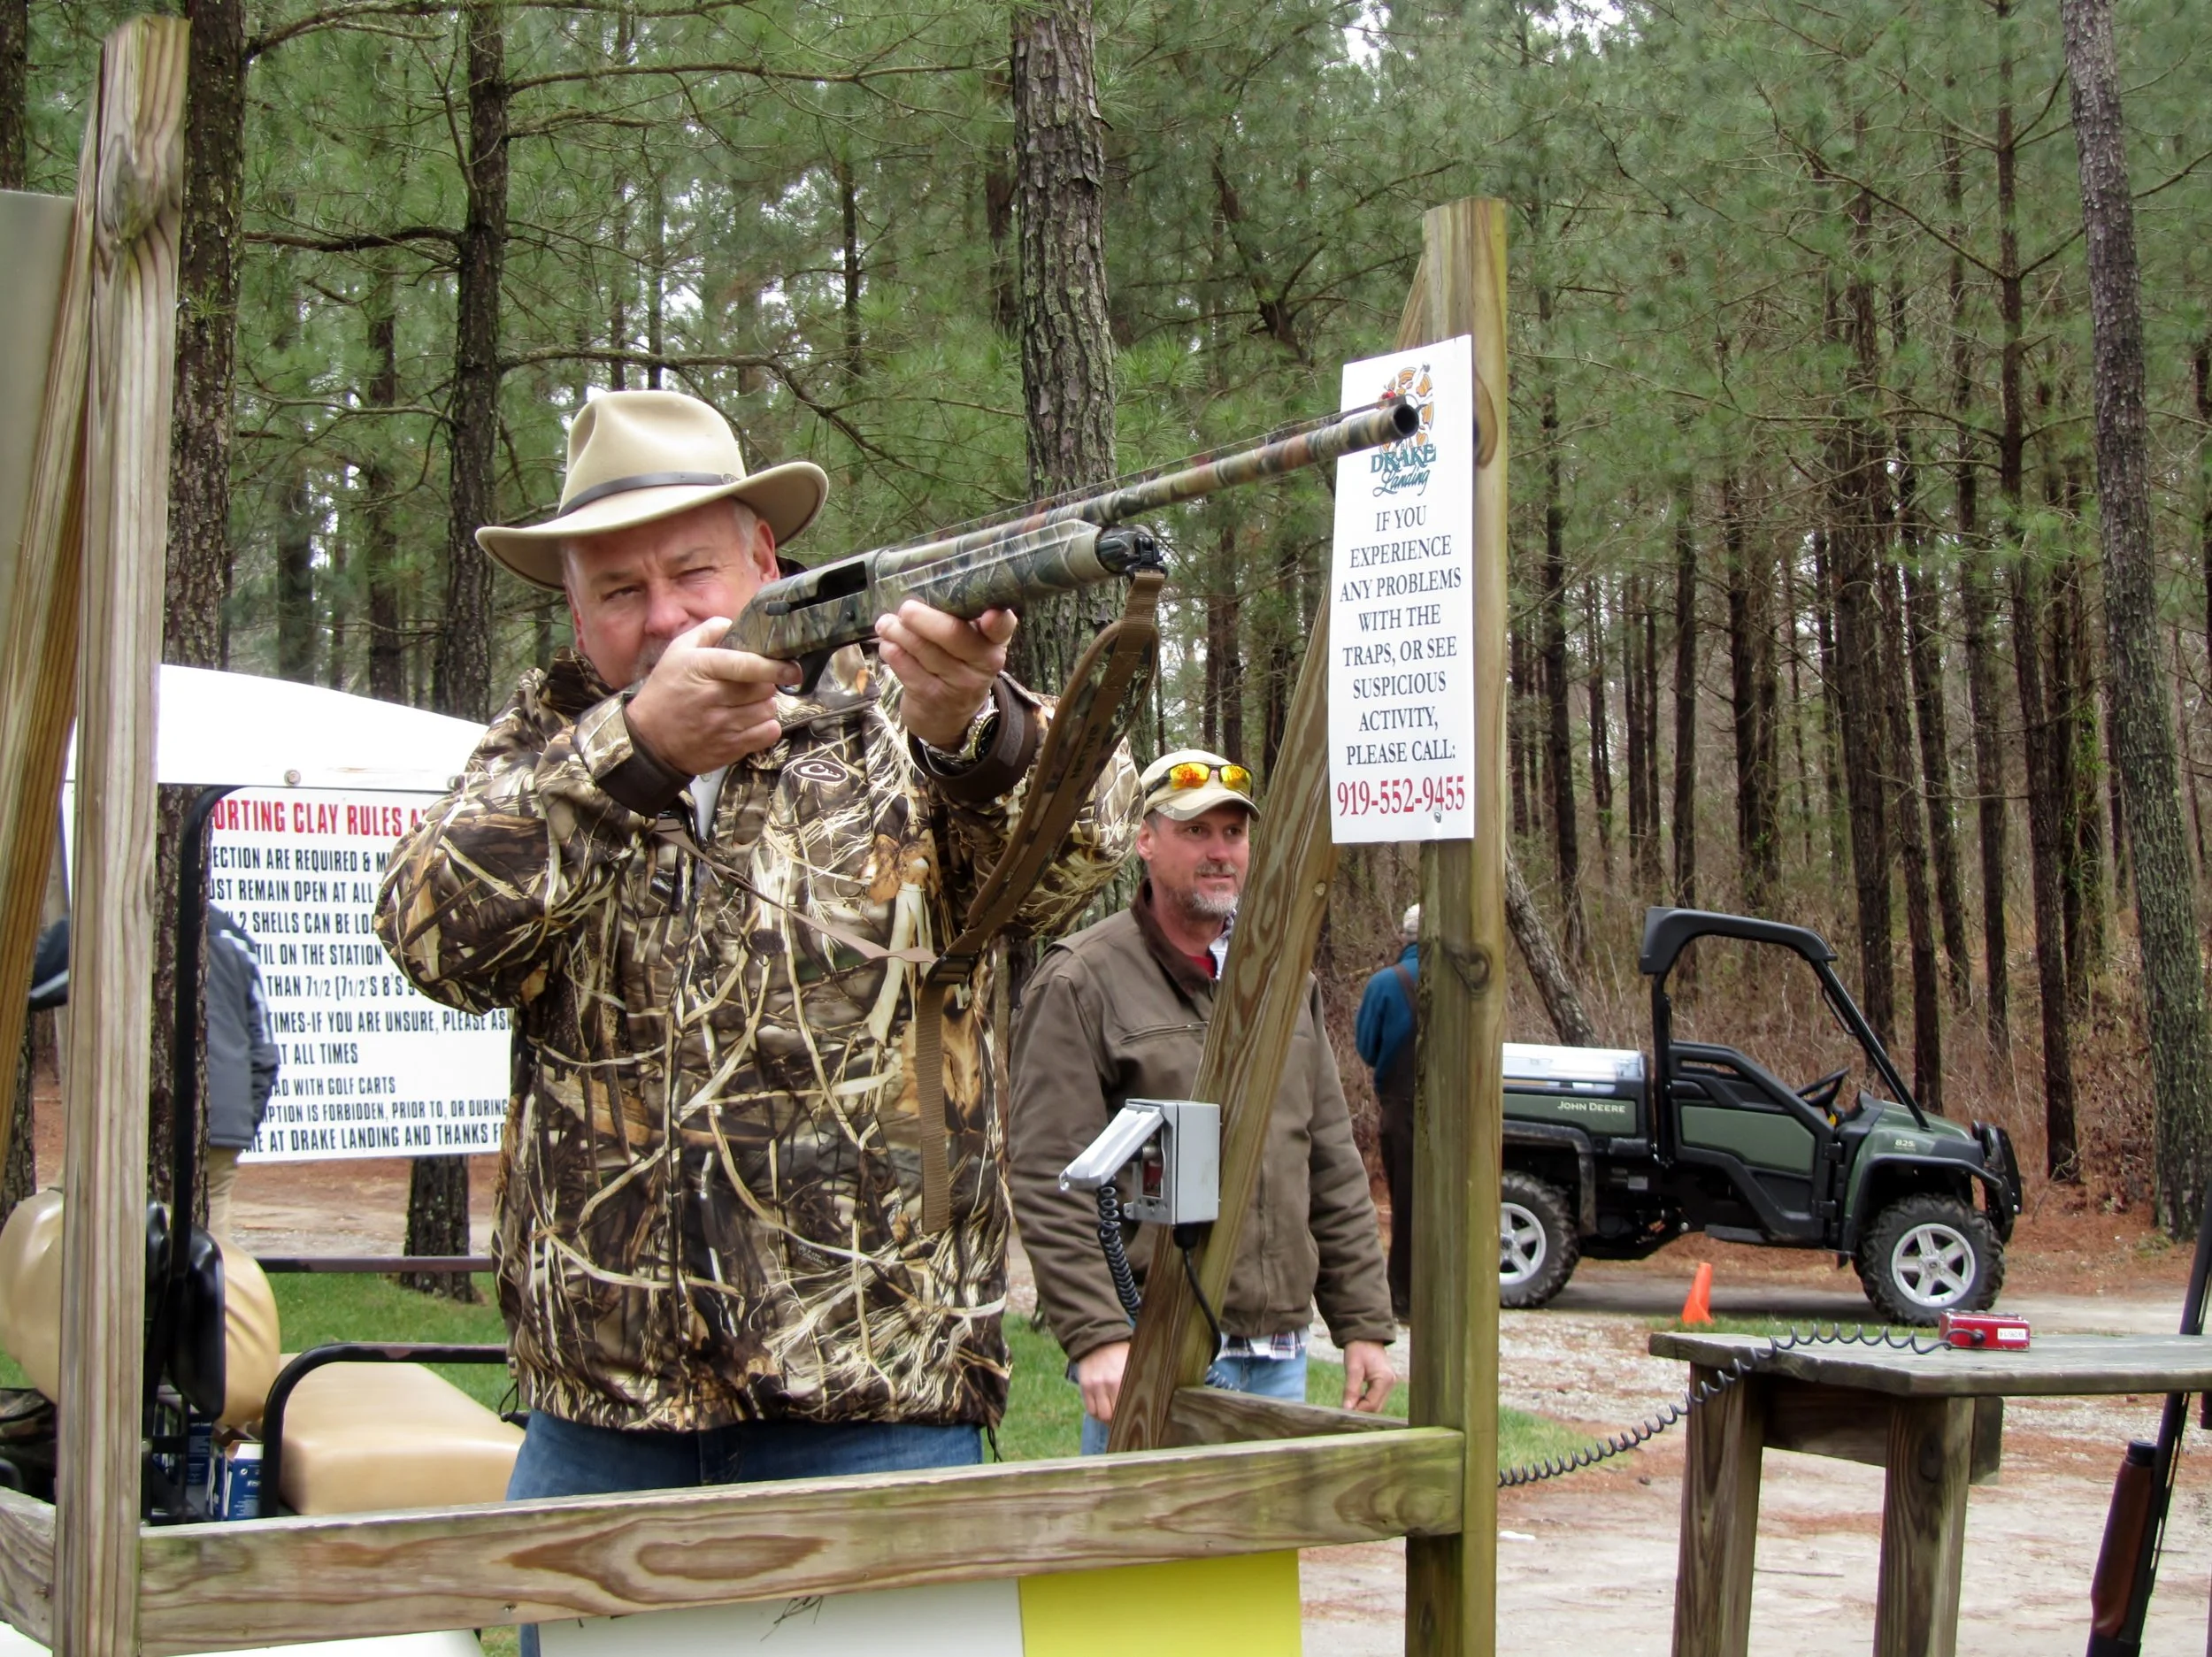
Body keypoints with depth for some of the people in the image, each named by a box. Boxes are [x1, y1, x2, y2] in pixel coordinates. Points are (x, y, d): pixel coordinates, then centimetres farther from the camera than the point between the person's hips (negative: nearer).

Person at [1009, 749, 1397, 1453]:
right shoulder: (1081, 980, -4)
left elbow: (1334, 1170, 17)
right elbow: (1049, 1184, -10)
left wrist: (1364, 1323, 11)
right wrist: (1097, 1335, -18)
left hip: (1278, 1356, 6)